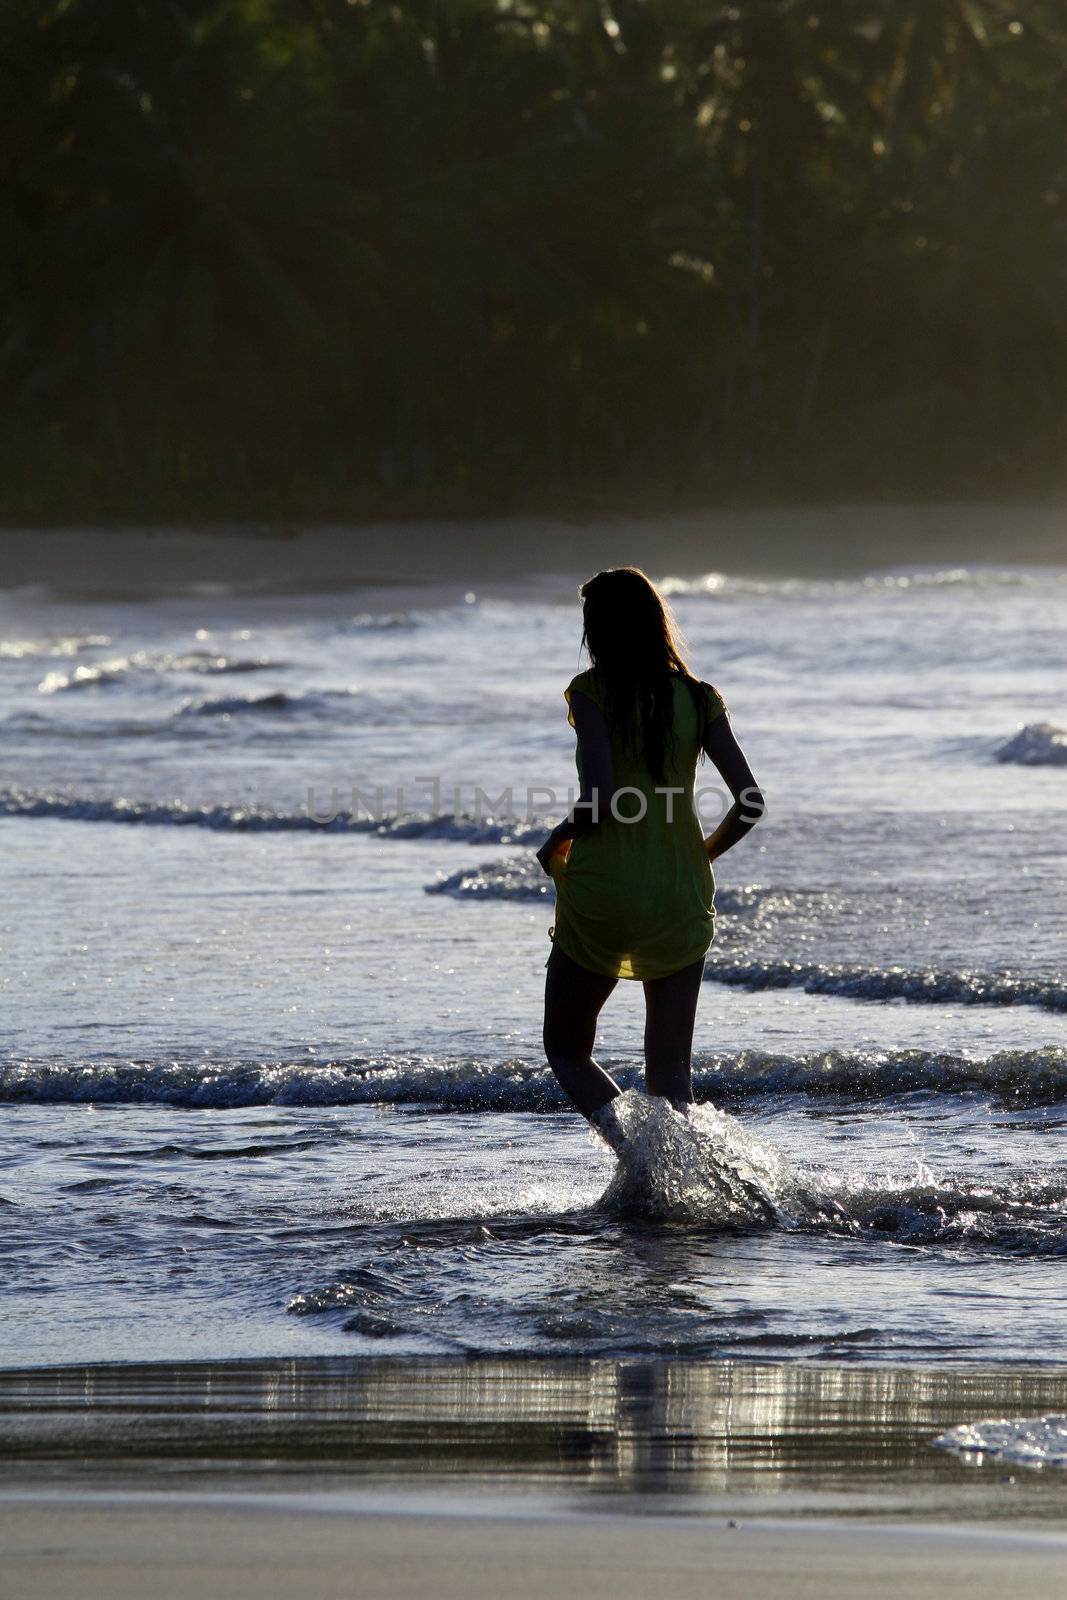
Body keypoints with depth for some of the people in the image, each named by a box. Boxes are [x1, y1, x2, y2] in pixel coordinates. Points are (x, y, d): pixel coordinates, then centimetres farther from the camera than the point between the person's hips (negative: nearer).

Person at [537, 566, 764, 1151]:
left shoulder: (591, 691, -7)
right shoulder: (697, 698, 4)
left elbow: (598, 798, -18)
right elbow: (750, 804, -1)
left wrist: (556, 843, 1)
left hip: (600, 897, -3)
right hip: (680, 901, 3)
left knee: (566, 1049, 13)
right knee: (671, 1074, 11)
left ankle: (621, 1139, -15)